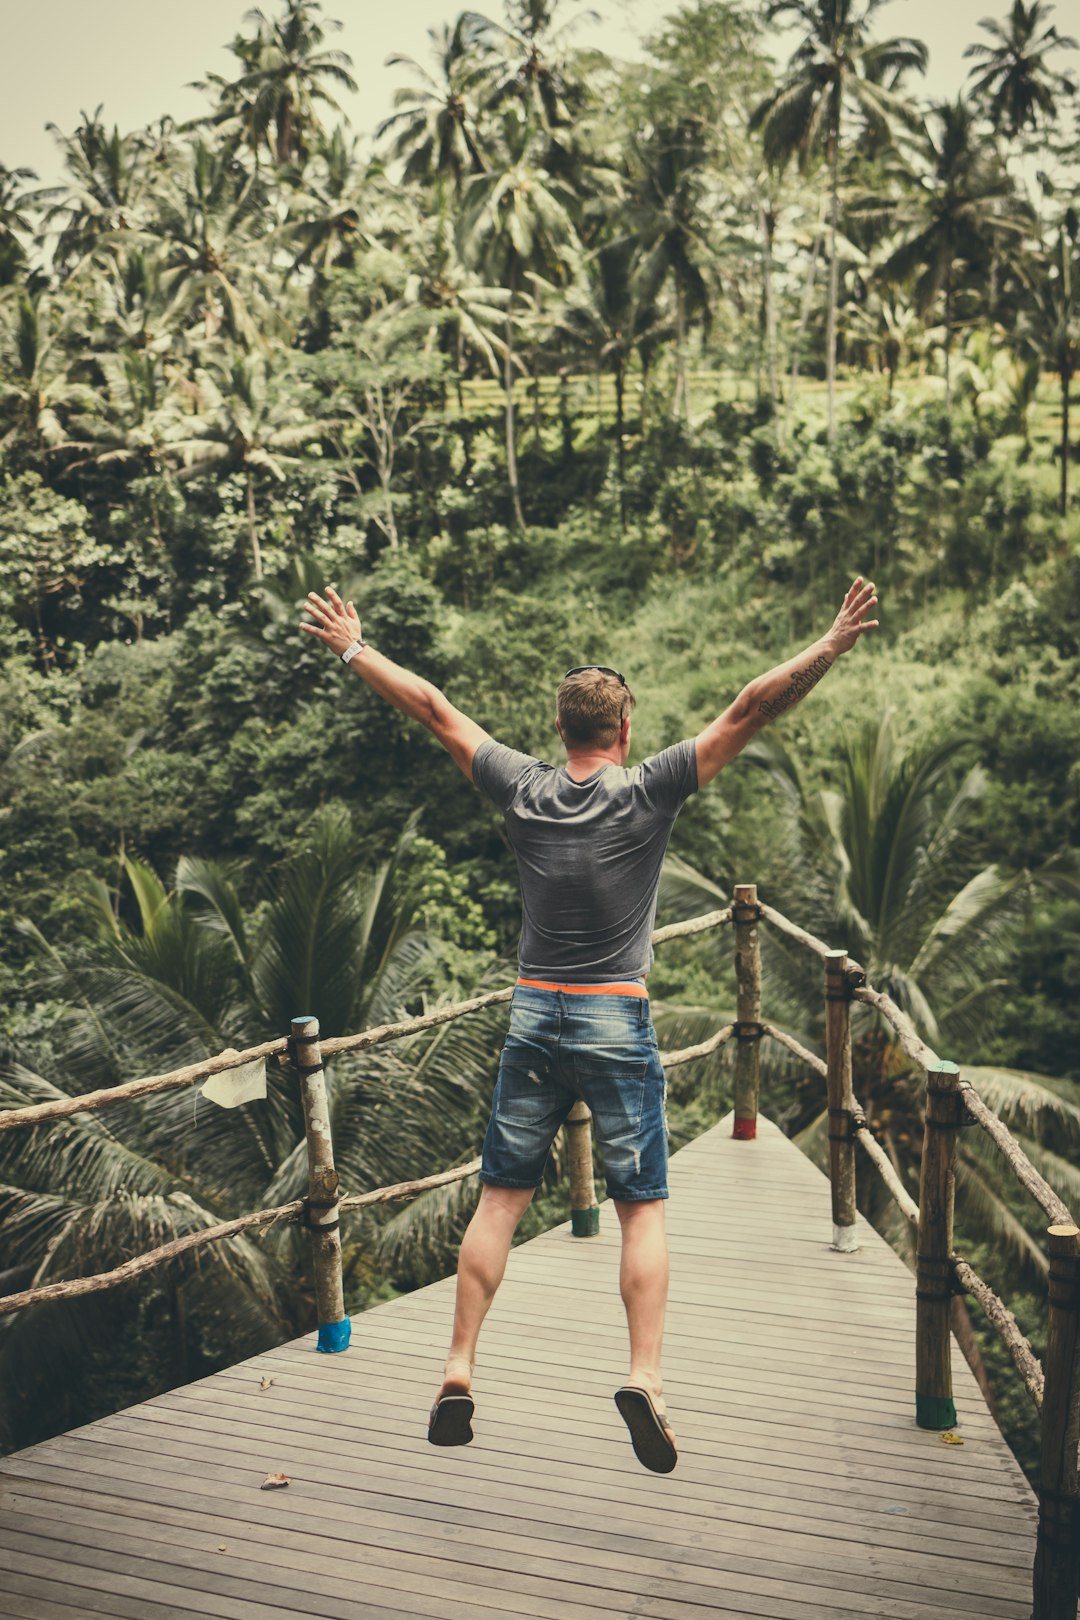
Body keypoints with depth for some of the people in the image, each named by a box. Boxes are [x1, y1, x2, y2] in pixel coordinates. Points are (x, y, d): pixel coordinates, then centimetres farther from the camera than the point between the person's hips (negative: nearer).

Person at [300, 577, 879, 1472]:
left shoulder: (522, 789, 1)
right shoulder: (649, 791, -7)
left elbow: (434, 708, 10)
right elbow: (750, 710, -9)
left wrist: (353, 648, 20)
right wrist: (835, 644, -6)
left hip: (533, 1020, 3)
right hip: (619, 1026, -3)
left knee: (500, 1199, 10)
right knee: (643, 1209, 5)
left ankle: (459, 1373, 10)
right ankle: (646, 1377, -5)